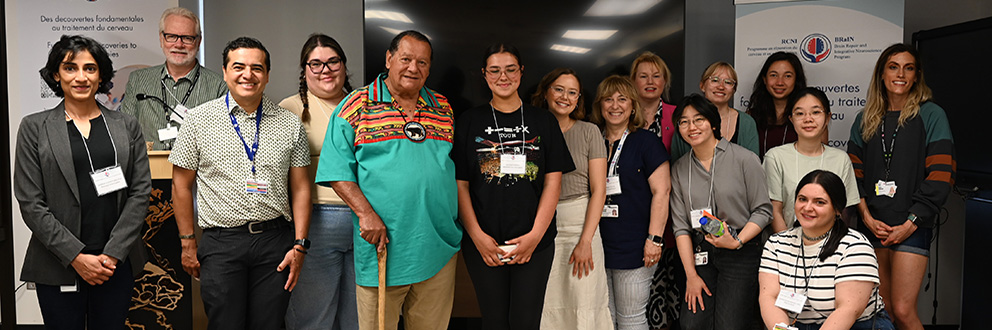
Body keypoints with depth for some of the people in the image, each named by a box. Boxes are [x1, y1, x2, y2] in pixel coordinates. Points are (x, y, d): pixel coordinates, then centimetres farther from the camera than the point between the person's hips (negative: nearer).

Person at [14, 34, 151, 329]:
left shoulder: (126, 126, 6)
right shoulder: (34, 128, 2)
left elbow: (140, 192, 1)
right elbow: (30, 203, -4)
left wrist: (112, 254, -8)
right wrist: (76, 257, -11)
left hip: (117, 264, 1)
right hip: (58, 267, -1)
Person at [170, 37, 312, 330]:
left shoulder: (289, 124, 5)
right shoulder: (199, 119, 2)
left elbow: (300, 188, 6)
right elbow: (182, 185, 6)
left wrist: (299, 245, 0)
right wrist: (188, 243, 4)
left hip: (275, 240, 1)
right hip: (220, 242, -1)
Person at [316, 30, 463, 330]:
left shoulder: (443, 108, 11)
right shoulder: (357, 105, -1)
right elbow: (336, 170, -4)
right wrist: (366, 213, -15)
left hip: (439, 251, 4)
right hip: (380, 248, -3)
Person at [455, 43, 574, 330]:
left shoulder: (543, 122, 7)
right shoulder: (470, 121, 5)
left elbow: (553, 181, 2)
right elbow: (459, 184, 0)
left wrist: (535, 235, -9)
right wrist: (477, 236, -9)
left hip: (535, 242, 0)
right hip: (483, 244, 0)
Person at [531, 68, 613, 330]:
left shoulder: (589, 132, 3)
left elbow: (598, 190, -2)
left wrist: (585, 241, -11)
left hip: (581, 223, -1)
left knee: (583, 307, -2)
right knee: (543, 306, 2)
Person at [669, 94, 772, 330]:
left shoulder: (744, 158, -4)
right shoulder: (679, 169, 6)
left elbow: (763, 210, -2)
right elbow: (681, 225, 4)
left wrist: (737, 242, -16)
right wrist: (691, 275, -1)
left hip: (742, 255, -3)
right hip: (700, 255, 3)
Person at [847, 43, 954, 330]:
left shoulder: (931, 116, 0)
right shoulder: (865, 119, 12)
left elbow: (940, 176, -6)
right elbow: (854, 173, 10)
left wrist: (911, 223, -11)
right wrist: (867, 217, -3)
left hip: (912, 228, -4)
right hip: (873, 226, 4)